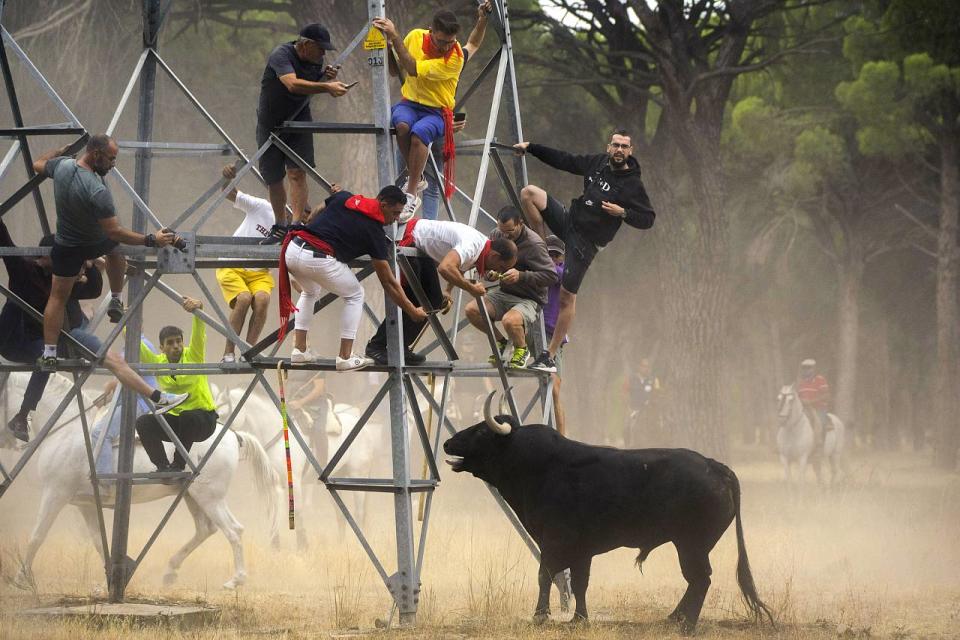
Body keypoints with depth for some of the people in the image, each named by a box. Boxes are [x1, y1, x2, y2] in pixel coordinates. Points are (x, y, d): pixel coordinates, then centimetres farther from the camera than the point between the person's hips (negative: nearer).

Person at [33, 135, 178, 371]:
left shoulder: (62, 165, -21)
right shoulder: (97, 191, -38)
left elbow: (38, 165, 3)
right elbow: (114, 231, -35)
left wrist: (62, 150, 21)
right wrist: (151, 240, -33)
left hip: (66, 247, 3)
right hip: (97, 243, -3)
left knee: (58, 296, 12)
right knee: (115, 250, 33)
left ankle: (49, 355, 12)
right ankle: (115, 302, 42)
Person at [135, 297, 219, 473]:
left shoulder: (193, 356, -6)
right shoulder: (157, 362, 3)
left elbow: (199, 332, -22)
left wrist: (198, 308, -41)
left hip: (202, 420, -4)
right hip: (174, 418, 4)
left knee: (187, 417, -37)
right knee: (143, 422, -20)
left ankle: (179, 464, -19)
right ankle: (163, 466, -11)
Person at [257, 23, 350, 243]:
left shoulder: (315, 60, -3)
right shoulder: (281, 55, -23)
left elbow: (315, 87, 9)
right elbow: (293, 84, -39)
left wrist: (326, 76, -13)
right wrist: (327, 86, -43)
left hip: (298, 119, 3)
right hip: (271, 123, -3)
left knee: (297, 172, -15)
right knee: (273, 178, 6)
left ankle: (297, 226, -21)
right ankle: (279, 227, 22)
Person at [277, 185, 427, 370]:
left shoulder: (344, 198, 18)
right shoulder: (374, 231, 7)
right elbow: (388, 282, 10)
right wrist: (414, 312, 17)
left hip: (292, 249, 6)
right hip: (317, 258, -6)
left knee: (310, 292, 35)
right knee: (355, 295, 19)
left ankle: (299, 349, 27)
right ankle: (345, 357, 12)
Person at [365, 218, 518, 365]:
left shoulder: (482, 248, 0)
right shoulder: (471, 246, -31)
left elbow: (459, 267, 22)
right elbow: (445, 268, -47)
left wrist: (448, 292, 13)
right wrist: (471, 288, -37)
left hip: (423, 249, 10)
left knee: (434, 301, 5)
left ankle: (400, 347, 11)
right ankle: (376, 346, -5)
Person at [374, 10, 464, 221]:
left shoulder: (455, 57, -18)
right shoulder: (416, 37, -3)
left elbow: (413, 69, -25)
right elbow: (395, 69, 13)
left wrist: (395, 36, -25)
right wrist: (387, 46, -7)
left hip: (436, 111, -3)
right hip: (410, 104, 3)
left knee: (419, 132, -37)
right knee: (402, 125, -34)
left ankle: (412, 193, -29)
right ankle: (417, 179, -14)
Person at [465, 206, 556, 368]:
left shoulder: (535, 244, -19)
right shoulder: (496, 235, 0)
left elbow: (551, 276, -20)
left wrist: (521, 276, -30)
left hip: (529, 299, -7)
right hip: (504, 294, 7)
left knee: (510, 320, -37)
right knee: (471, 310, -15)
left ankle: (522, 350, -1)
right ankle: (501, 342, 10)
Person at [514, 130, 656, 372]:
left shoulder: (632, 185, -12)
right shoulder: (598, 163, 3)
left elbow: (647, 220, -9)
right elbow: (565, 160, 14)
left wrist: (622, 212, -25)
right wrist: (530, 148, 13)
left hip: (586, 241, -6)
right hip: (569, 221, 6)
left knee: (566, 297, -5)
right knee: (529, 193, -6)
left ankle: (550, 356, 3)